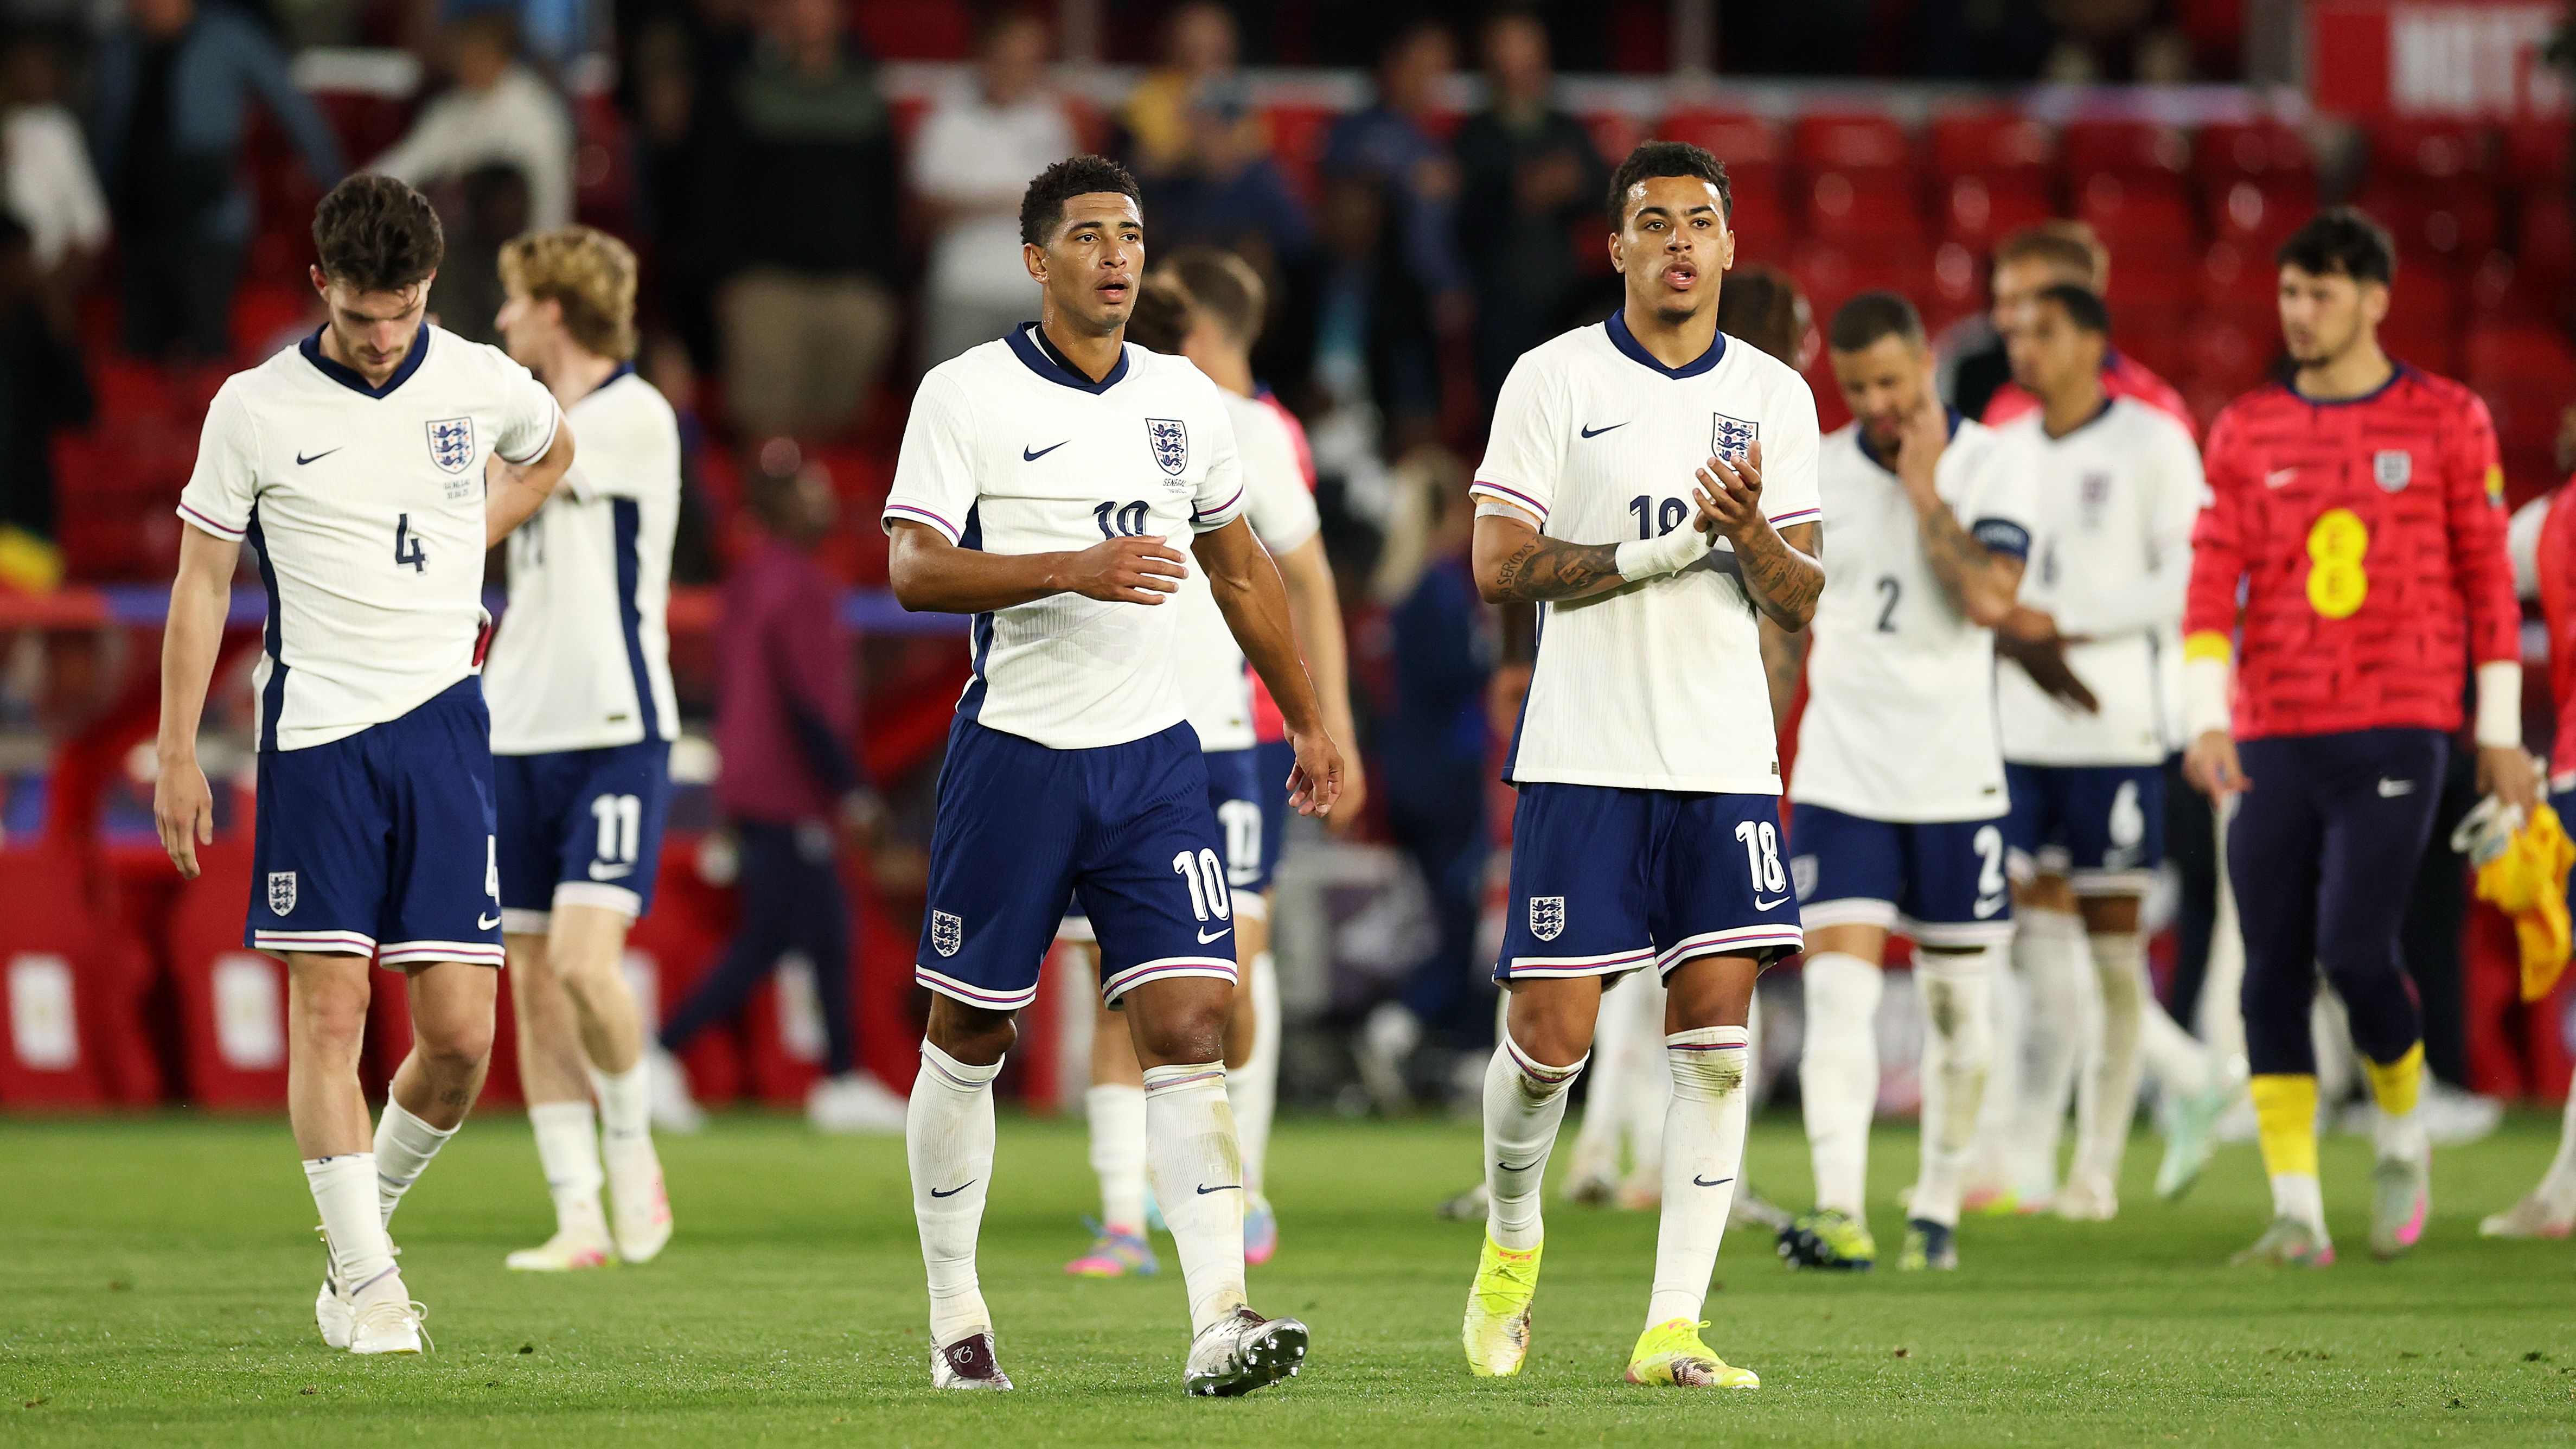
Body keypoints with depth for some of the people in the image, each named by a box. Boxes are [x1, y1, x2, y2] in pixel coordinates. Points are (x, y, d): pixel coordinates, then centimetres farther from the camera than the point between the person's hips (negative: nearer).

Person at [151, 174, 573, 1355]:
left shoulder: (479, 384, 3)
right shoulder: (256, 408, -2)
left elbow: (549, 455, 28)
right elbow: (201, 580, 5)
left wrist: (465, 541, 12)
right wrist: (179, 757, 2)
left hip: (444, 725, 2)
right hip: (314, 728, -2)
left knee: (459, 1035, -4)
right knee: (328, 1011, -7)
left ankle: (368, 1211, 22)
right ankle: (365, 1282, 0)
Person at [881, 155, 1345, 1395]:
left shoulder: (1185, 400, 11)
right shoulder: (966, 395, -4)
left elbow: (1238, 566, 22)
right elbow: (911, 568, -13)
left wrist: (1308, 720, 23)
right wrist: (1073, 568, -24)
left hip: (1153, 756, 3)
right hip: (1015, 750, -3)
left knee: (1188, 1027, -9)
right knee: (967, 1036, 6)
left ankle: (1218, 1319, -16)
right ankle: (954, 1314, 20)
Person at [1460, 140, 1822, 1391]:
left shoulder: (1774, 396, 10)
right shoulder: (1554, 379, 1)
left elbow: (1803, 602, 7)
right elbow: (1498, 566, -5)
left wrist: (1751, 534, -14)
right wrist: (1653, 553, -14)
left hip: (1725, 759, 3)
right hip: (1584, 757, -3)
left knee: (1716, 1034, -5)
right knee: (1551, 1031, -4)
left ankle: (1672, 1329, -3)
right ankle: (1510, 1243, 25)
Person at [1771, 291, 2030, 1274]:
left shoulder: (1989, 474, -5)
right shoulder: (1814, 477, 3)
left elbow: (1989, 601, -21)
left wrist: (1926, 492, -18)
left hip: (1954, 782, -1)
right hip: (1840, 778, 1)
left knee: (1957, 1003, 7)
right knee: (1839, 990, -13)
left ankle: (1938, 1208, 23)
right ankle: (1840, 1211, -21)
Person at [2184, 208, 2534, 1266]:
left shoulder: (2445, 422, 4)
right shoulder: (2247, 433, 9)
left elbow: (2487, 578, 7)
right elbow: (2213, 582, 4)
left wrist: (2499, 734, 5)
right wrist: (2207, 720, -8)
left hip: (2396, 736, -3)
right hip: (2274, 741, 3)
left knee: (2355, 950, -15)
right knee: (2274, 974, -2)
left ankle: (2404, 1141, 13)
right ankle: (2297, 1215, 2)